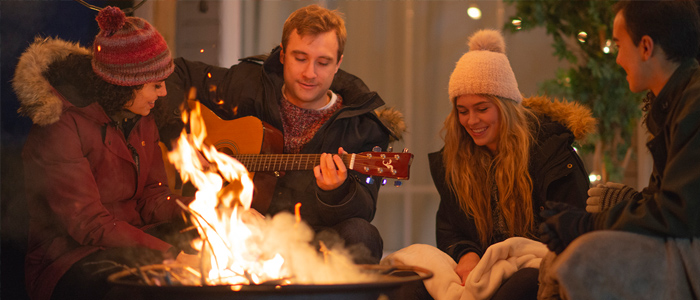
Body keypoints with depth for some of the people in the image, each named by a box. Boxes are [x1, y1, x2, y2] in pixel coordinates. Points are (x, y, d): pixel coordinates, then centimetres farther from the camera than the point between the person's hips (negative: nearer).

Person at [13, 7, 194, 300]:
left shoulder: (139, 117, 9)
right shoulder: (61, 126, -18)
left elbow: (152, 199, 9)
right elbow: (88, 224, -21)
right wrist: (166, 253, -27)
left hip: (129, 240, 8)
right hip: (68, 261, -8)